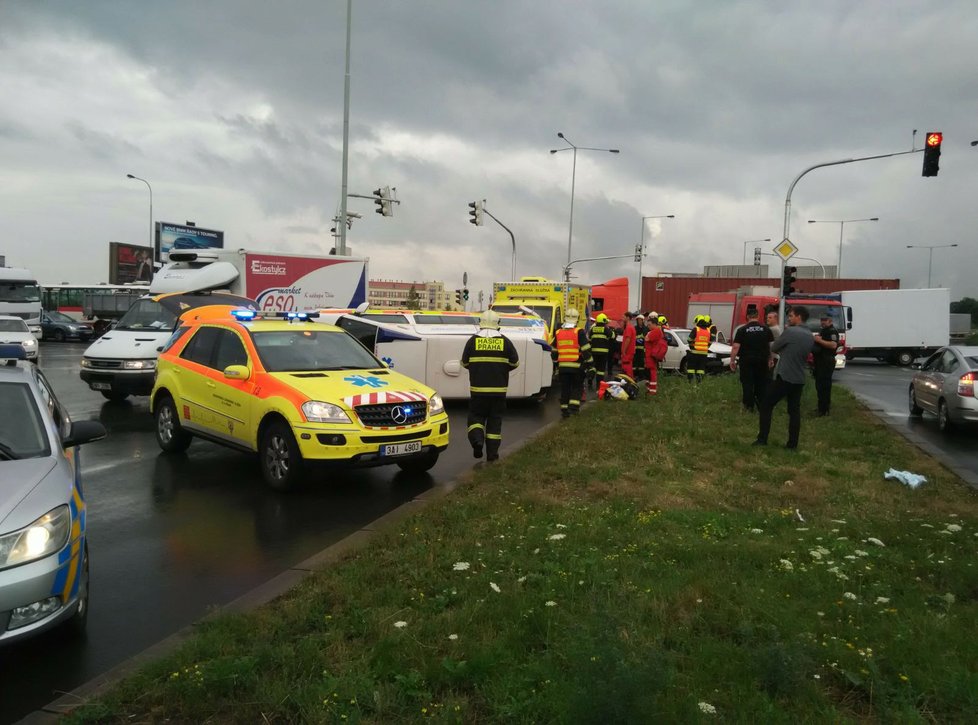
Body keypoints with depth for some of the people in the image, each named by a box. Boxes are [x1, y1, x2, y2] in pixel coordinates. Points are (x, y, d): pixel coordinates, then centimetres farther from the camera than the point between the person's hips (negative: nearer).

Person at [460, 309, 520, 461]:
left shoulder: (472, 340, -1)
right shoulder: (505, 341, 0)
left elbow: (464, 363, 5)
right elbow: (515, 363, 6)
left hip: (478, 388, -1)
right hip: (499, 389, 1)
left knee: (476, 415, 13)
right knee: (495, 419, 9)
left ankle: (477, 439, -14)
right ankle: (492, 453, 10)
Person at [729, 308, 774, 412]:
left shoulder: (742, 330, -7)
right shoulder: (766, 329, 0)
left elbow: (736, 347, -11)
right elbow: (772, 346, 1)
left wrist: (732, 360, -5)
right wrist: (770, 360, 10)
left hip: (746, 361, -2)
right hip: (762, 361, 2)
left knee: (747, 383, 4)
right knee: (761, 383, 12)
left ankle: (749, 406, 5)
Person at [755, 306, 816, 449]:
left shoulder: (789, 332, -14)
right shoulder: (810, 336, 11)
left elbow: (773, 348, -5)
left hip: (784, 377, -7)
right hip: (799, 379, 7)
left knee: (766, 406, 3)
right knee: (794, 410, 10)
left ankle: (762, 439, 2)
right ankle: (792, 443, 8)